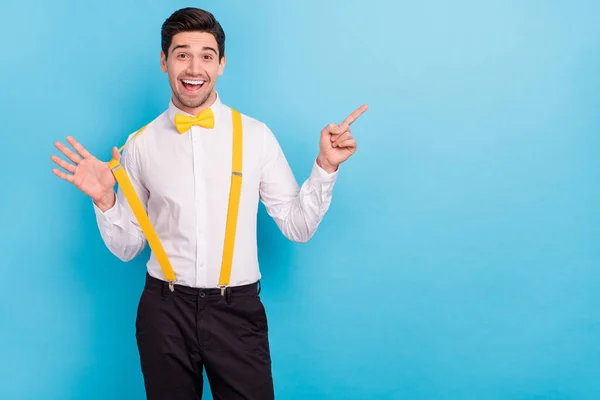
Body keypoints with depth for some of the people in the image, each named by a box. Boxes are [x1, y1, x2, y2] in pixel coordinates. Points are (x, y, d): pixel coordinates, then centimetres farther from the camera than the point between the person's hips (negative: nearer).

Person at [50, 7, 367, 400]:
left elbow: (298, 227, 0)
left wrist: (325, 166, -11)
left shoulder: (256, 135, -3)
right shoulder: (141, 144, 0)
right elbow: (127, 247, 5)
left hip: (238, 310, -1)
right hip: (165, 310, 1)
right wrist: (104, 200, -11)